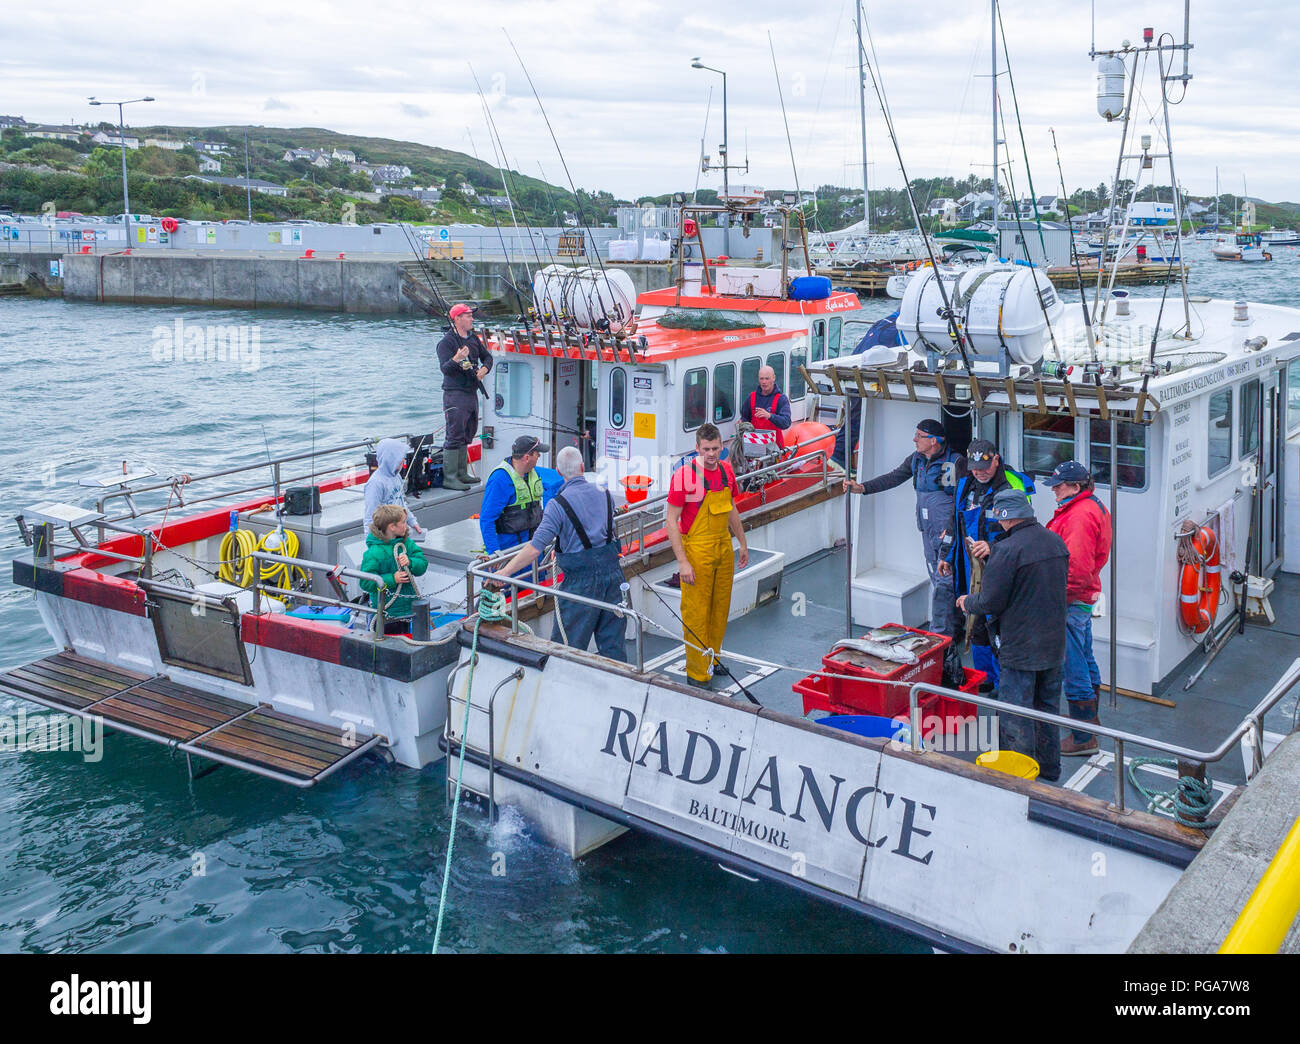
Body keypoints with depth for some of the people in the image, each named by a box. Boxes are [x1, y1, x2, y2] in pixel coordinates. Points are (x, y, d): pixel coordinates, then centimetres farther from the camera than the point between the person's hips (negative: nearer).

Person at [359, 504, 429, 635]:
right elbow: (366, 582, -19)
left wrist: (410, 562, -22)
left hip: (406, 608, 7)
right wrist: (392, 579, -25)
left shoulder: (407, 544, 3)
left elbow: (423, 564, -1)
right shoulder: (374, 553, -19)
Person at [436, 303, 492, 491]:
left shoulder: (473, 338, 13)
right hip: (455, 393, -9)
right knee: (454, 435, -10)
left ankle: (461, 473, 24)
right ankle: (449, 478, -8)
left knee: (467, 434, 14)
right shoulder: (447, 341, -12)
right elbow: (444, 368, -22)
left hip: (472, 393, 9)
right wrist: (456, 359, -40)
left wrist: (484, 369, 2)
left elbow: (487, 357, 23)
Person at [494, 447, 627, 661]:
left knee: (566, 646, 3)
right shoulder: (604, 494, 5)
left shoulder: (558, 504, -13)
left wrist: (504, 572, -14)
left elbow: (535, 548, -20)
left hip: (581, 581, -6)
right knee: (613, 642, 14)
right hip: (613, 572, 6)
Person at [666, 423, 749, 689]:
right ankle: (697, 673, 9)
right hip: (696, 550, -6)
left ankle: (713, 660, 32)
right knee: (696, 612, -1)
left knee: (721, 608, 15)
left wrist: (742, 543, 23)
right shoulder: (684, 475, -16)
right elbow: (671, 520, -15)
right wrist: (682, 561, -18)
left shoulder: (726, 471, 4)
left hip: (724, 547, 6)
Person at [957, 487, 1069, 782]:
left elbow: (990, 602, -19)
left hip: (1020, 649, -8)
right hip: (1054, 645, 8)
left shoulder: (1008, 550, -22)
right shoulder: (1056, 542, 3)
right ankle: (1048, 769, 34)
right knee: (1047, 707, 21)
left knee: (1016, 717, 3)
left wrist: (967, 602, 3)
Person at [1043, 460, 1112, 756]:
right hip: (1084, 596, 11)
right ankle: (1089, 718, 40)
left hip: (1071, 601, -11)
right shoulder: (1093, 507, 13)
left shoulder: (1080, 515, -23)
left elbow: (1076, 567, -28)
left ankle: (1083, 738, 2)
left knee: (1073, 667, -5)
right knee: (1085, 659, 24)